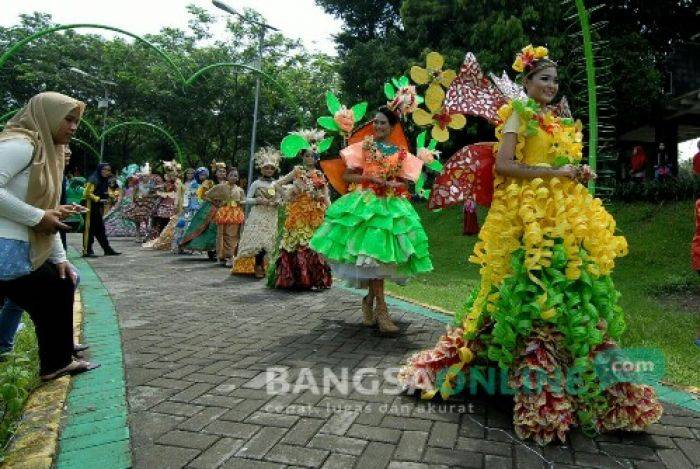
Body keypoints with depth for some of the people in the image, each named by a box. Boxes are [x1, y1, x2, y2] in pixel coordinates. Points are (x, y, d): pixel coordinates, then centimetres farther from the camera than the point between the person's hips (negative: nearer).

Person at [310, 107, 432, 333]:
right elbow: (347, 175, 3)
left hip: (392, 205, 3)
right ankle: (381, 309, -12)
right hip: (366, 202, -3)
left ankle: (370, 300, 21)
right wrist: (370, 178, -10)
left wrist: (394, 184, -9)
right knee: (373, 254, -15)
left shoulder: (401, 153, 12)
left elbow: (405, 183, 12)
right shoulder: (364, 146, 7)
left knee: (383, 253, 1)